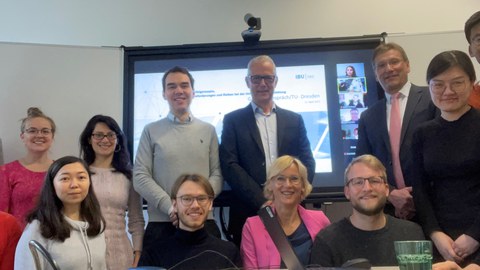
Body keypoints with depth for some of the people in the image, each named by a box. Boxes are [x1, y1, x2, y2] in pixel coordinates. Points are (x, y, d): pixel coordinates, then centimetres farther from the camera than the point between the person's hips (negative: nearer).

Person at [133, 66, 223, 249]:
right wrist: (171, 207, -12)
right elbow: (140, 177, 0)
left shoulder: (208, 131, 10)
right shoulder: (151, 131, 6)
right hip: (161, 223, -1)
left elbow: (217, 174, 5)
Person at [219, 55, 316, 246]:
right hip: (248, 215, -1)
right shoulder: (233, 120, 4)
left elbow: (307, 163, 7)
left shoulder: (294, 120, 11)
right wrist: (263, 202, -13)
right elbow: (229, 166, -5)